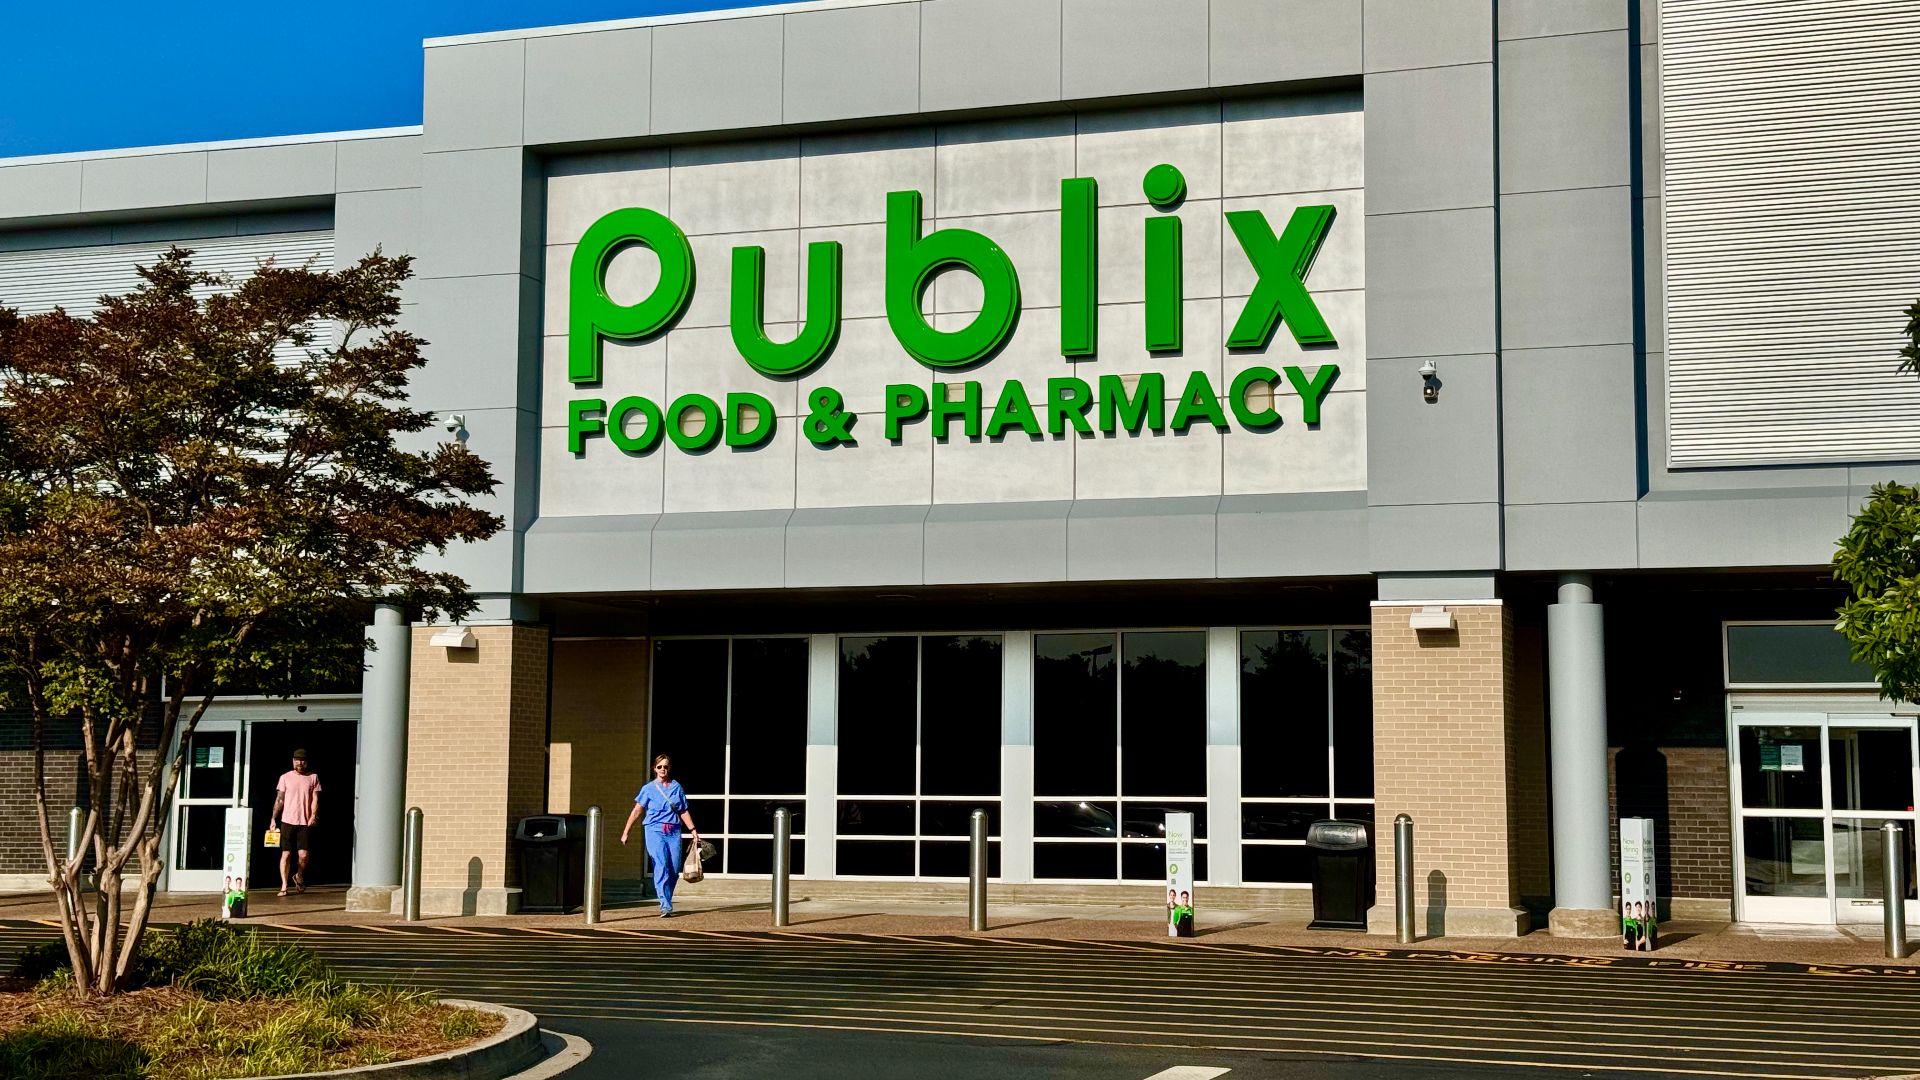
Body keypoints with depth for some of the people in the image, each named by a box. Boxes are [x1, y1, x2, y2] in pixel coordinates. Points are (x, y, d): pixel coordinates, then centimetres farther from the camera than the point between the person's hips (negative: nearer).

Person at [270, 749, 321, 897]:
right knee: (286, 854, -1)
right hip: (287, 821, 0)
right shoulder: (285, 777, 7)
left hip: (305, 822, 0)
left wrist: (313, 815, -12)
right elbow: (279, 800, 8)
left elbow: (315, 799, 3)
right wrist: (273, 819, 2)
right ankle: (284, 885, 6)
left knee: (304, 855, -5)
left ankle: (299, 876, 24)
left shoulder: (313, 777, 7)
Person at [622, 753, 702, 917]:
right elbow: (637, 811, 2)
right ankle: (665, 906, -20)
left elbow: (683, 811, 16)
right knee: (661, 867, -15)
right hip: (655, 830, -3)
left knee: (674, 870, -1)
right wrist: (625, 832, -2)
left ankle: (667, 902, 17)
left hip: (673, 831, 3)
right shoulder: (649, 788, 5)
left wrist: (693, 829, 9)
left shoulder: (677, 787, 12)